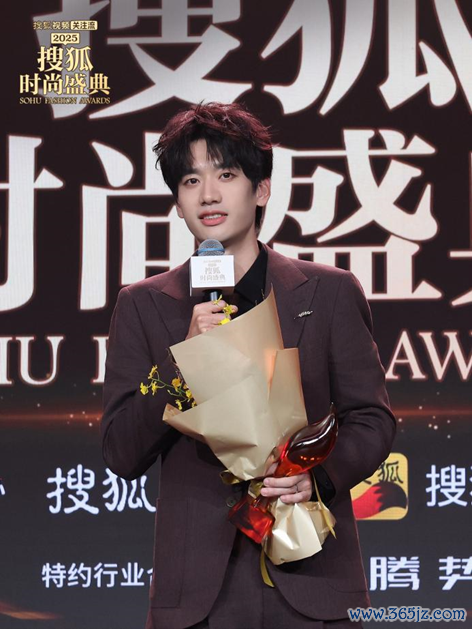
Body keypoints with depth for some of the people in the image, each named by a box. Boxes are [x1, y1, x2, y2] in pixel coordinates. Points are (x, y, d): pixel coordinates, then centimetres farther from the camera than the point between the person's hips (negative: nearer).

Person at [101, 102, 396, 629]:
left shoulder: (330, 292, 7)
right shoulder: (143, 307, 8)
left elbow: (373, 421, 7)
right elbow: (121, 456, 2)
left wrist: (320, 472, -13)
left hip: (312, 579, 0)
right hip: (197, 582, 0)